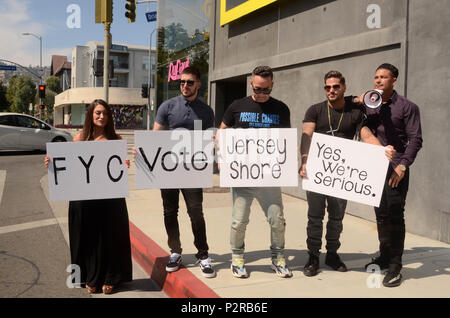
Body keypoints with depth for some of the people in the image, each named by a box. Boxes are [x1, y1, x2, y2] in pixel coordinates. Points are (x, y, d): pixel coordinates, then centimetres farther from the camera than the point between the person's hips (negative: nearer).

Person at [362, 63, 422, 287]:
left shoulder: (407, 107, -2)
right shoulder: (368, 106, 12)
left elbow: (415, 140, -7)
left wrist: (403, 165, -18)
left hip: (395, 170, -5)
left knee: (395, 216, -5)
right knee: (381, 215, 13)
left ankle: (395, 266, 2)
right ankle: (384, 257, 26)